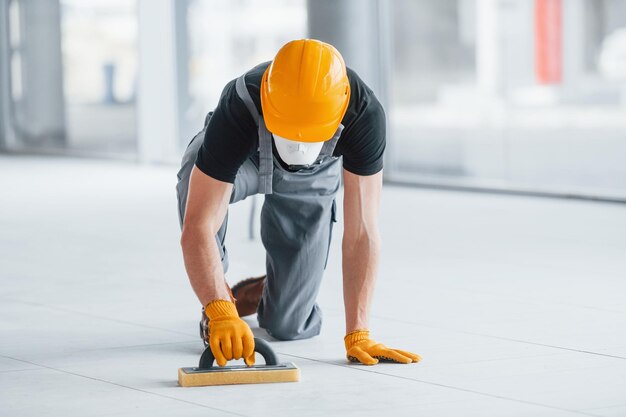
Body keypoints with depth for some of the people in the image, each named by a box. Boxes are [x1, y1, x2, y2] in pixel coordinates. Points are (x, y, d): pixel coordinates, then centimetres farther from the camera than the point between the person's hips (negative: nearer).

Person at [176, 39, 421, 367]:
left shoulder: (364, 114, -40)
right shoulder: (238, 110, -44)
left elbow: (361, 232, -37)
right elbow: (197, 227, -46)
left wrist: (357, 334, -40)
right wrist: (221, 313, -60)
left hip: (311, 177, 1)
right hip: (242, 158, -1)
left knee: (288, 326, -5)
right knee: (195, 178, -40)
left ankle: (266, 292, 33)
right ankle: (222, 298, -14)